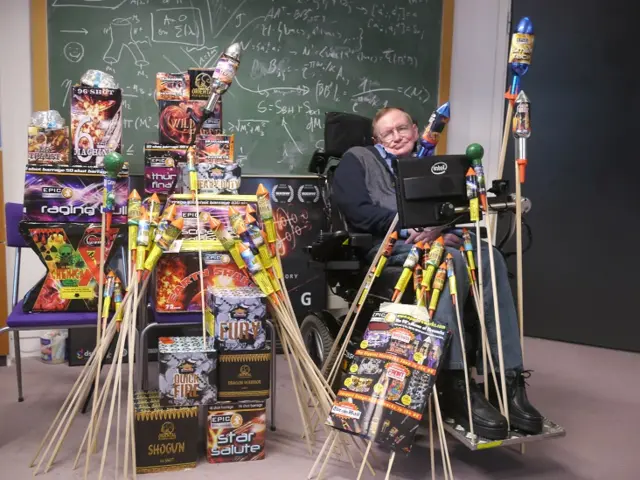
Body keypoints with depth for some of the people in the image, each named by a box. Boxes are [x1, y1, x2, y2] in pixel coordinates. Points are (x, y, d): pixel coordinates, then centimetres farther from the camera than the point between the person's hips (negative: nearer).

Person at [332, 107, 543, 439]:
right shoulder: (357, 160, 16)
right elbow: (356, 210, -3)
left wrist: (440, 229, -9)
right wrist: (409, 225, -12)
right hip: (386, 246, -4)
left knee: (489, 257, -27)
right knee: (450, 259, -35)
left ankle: (507, 380, -29)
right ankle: (456, 384, -36)